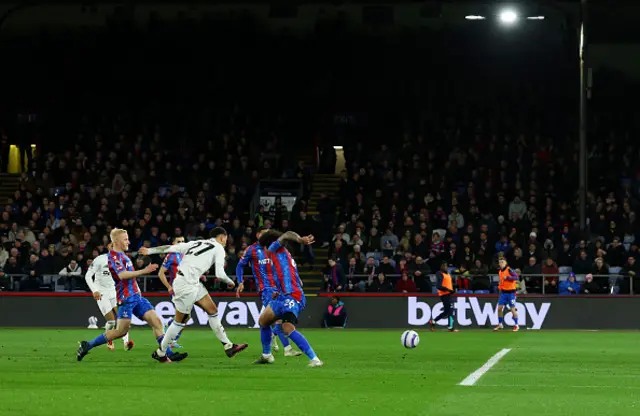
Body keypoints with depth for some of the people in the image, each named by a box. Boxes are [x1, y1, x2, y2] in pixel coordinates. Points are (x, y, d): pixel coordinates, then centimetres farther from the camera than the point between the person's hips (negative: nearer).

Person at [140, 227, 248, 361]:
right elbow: (220, 274, -8)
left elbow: (171, 248, 12)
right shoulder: (218, 248, 0)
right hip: (187, 285, -8)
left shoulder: (196, 243, 19)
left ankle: (228, 346, 13)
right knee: (180, 320, 2)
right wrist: (230, 282, 11)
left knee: (212, 310, 11)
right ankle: (160, 353, 13)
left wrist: (149, 251, 12)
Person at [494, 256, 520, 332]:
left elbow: (516, 277, -22)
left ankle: (516, 325, 8)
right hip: (503, 292, 7)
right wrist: (500, 287, 9)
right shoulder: (500, 272, 11)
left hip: (510, 292, -7)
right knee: (499, 308, 3)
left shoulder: (509, 270, -11)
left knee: (513, 309, -2)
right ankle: (500, 324, 16)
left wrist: (507, 277, -28)